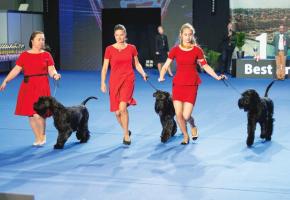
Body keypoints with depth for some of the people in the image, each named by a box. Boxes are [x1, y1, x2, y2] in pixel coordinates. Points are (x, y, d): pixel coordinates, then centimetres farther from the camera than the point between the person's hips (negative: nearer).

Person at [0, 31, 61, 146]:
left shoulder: (46, 55, 2)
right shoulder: (24, 55, 5)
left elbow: (51, 70, -2)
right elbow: (16, 70, 3)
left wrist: (55, 75, -24)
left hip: (42, 87, -3)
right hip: (27, 87, 3)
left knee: (38, 114, -12)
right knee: (30, 115, 6)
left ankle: (43, 135, 13)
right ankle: (38, 138, 22)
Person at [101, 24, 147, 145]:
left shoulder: (131, 48, 3)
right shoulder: (109, 49, 1)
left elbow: (137, 64, 14)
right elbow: (105, 67, 3)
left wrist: (143, 74, -3)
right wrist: (103, 83, -5)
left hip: (128, 80, -1)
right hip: (114, 81, 2)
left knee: (123, 107, -20)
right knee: (117, 112, 5)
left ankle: (126, 135, -7)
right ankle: (126, 131, 32)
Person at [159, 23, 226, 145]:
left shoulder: (197, 50, 0)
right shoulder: (175, 50, 2)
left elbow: (205, 66, 6)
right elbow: (165, 66, 3)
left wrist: (217, 77, -4)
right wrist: (161, 77, -15)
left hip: (192, 85, -1)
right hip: (178, 84, 1)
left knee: (186, 115, -9)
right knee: (178, 114, -3)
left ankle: (193, 126, 28)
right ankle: (185, 136, 23)